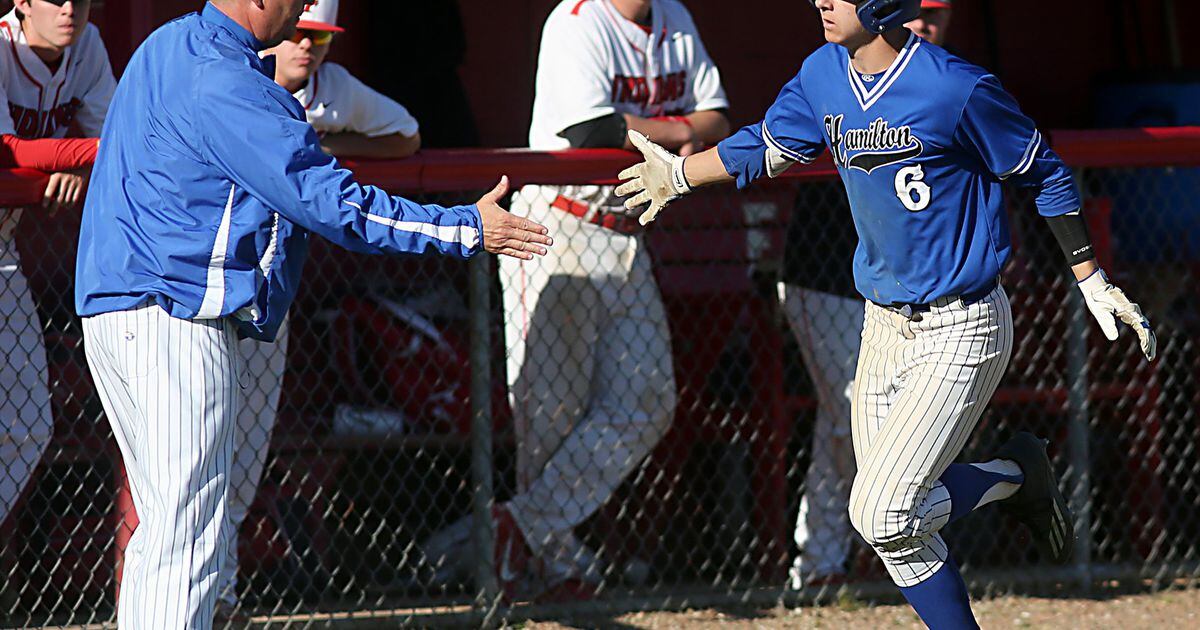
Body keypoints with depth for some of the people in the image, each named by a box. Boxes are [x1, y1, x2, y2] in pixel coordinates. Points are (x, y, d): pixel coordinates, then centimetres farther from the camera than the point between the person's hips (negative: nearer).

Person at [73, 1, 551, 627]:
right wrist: (467, 229, -13)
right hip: (178, 317, -10)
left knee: (168, 524, 14)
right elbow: (328, 203, -18)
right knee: (188, 528, -11)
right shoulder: (223, 82, -17)